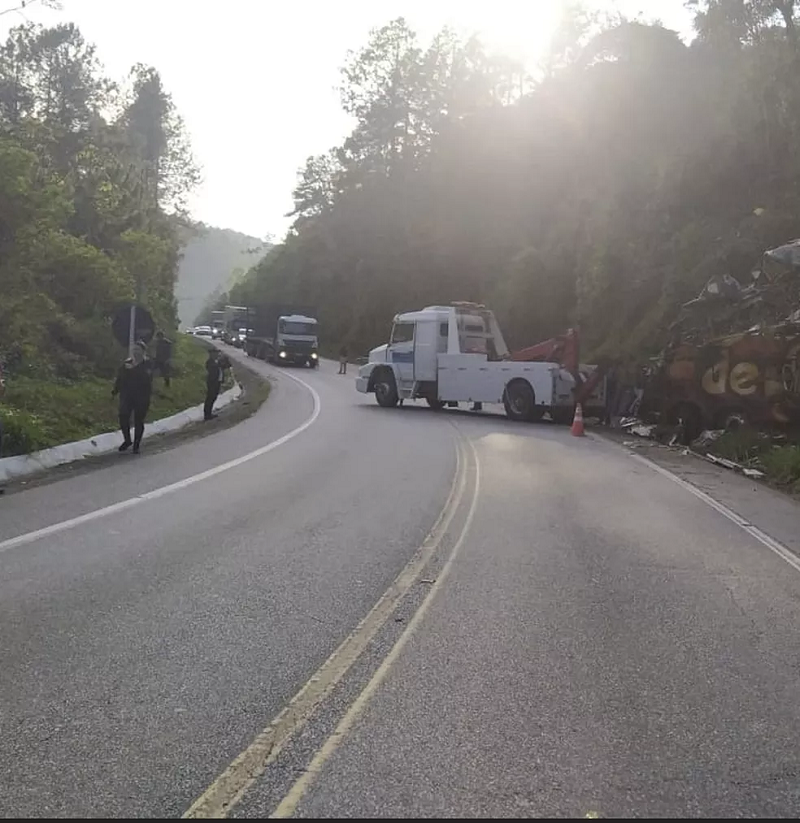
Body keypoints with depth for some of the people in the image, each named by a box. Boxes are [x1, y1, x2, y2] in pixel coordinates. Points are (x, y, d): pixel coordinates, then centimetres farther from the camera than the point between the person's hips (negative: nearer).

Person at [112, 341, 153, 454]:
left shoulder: (148, 363, -5)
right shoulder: (127, 362, 6)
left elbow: (146, 376, -23)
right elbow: (120, 377, 10)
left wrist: (133, 369, -27)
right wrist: (115, 390, 4)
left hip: (142, 397, -3)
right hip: (127, 395, 3)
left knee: (139, 421, 4)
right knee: (123, 417, -7)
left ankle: (136, 445, 19)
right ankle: (127, 440, 17)